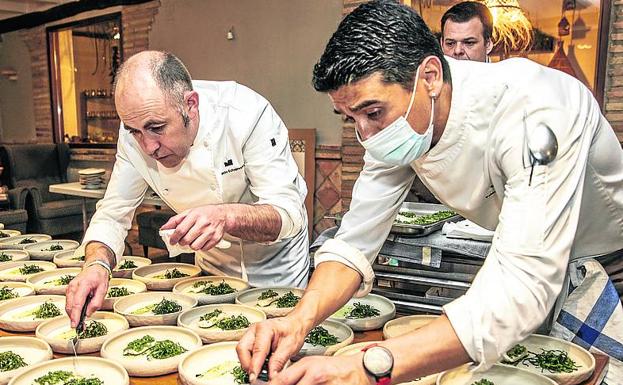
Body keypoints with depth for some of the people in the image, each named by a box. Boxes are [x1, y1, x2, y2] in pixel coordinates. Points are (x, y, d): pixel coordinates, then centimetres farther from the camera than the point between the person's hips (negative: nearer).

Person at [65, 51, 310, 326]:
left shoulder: (245, 112, -33)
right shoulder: (135, 135, -20)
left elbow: (288, 212, -34)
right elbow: (112, 216, -13)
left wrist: (227, 216, -53)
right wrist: (97, 264, -35)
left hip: (276, 261, -3)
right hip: (212, 263, 3)